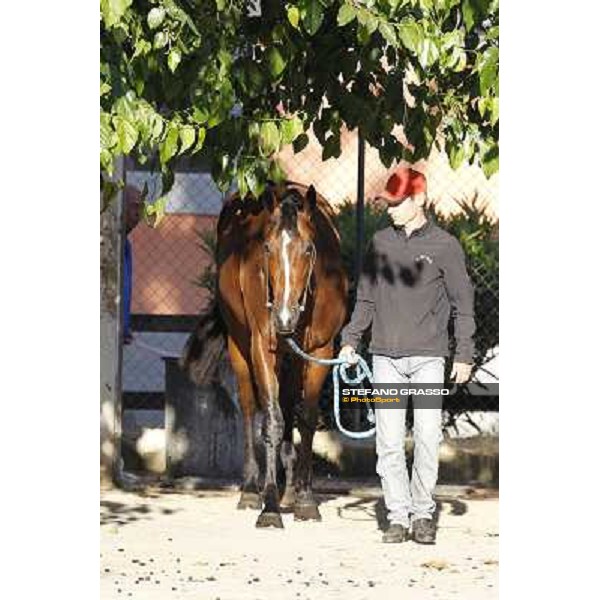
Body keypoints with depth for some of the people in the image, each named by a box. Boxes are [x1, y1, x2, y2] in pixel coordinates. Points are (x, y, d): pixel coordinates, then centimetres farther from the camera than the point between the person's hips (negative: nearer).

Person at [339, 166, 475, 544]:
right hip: (386, 357, 3)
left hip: (428, 357, -3)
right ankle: (399, 516, 5)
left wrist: (464, 355, -1)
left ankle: (423, 513, 6)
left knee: (428, 439, -5)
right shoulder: (381, 243, 10)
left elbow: (463, 303, 3)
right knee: (389, 443, -1)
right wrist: (351, 340, 6)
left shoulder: (444, 246, 1)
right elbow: (366, 297, 16)